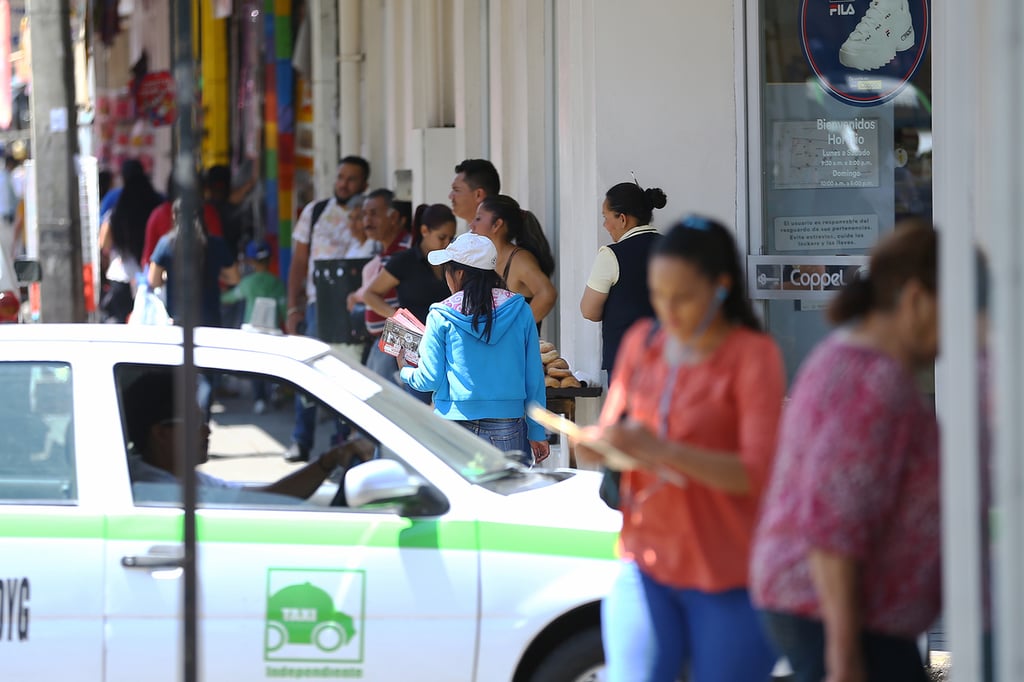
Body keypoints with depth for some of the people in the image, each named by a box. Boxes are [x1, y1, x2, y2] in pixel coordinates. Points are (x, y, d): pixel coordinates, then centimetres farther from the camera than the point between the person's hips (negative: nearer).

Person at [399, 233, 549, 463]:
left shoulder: (441, 316, -2)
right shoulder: (519, 310, 4)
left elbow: (429, 379, 1)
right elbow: (534, 376, 6)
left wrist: (405, 371, 24)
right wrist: (537, 433, 12)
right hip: (508, 429, 1)